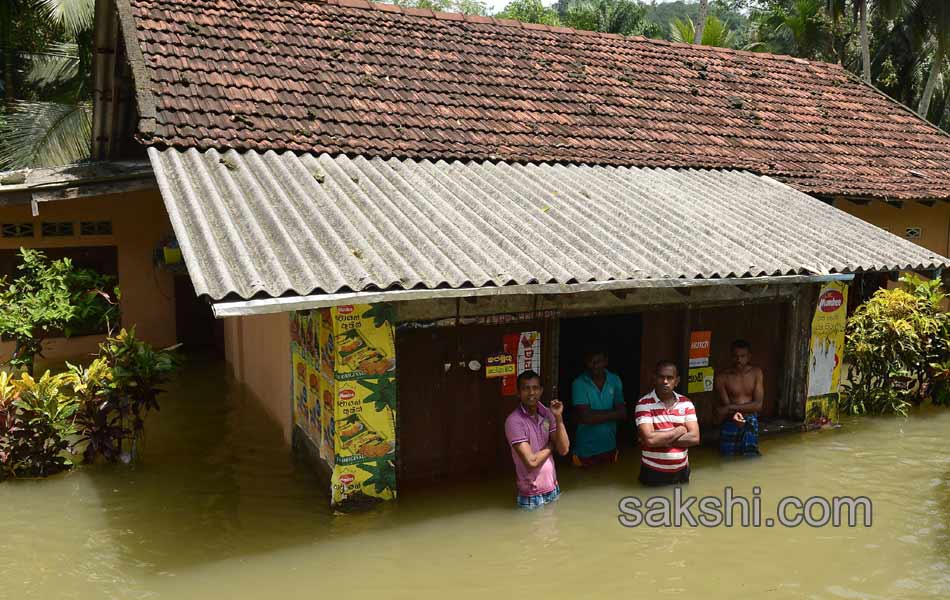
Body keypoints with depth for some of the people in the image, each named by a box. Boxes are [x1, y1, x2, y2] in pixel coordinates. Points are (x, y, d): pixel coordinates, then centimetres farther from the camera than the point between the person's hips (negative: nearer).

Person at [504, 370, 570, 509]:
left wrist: (558, 418, -14)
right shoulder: (514, 421, -19)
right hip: (532, 496, -6)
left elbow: (564, 450, -5)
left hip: (553, 489, 6)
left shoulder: (547, 413, 1)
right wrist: (550, 446, -6)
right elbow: (531, 461, -22)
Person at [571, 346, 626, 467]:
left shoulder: (615, 381, 1)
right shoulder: (579, 384, -12)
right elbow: (586, 417, -19)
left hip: (609, 447, 4)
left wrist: (596, 415, -15)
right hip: (586, 450, -4)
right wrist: (611, 413, -9)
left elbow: (622, 413, -5)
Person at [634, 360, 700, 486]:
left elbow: (694, 437, -8)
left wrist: (661, 440, -16)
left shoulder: (686, 403, 1)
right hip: (653, 473, -4)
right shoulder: (644, 404, -12)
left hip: (681, 471, 4)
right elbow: (649, 439, -24)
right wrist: (679, 431, -11)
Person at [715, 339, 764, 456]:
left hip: (750, 422, 0)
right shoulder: (723, 377, -9)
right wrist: (734, 414, -35)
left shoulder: (756, 373, -4)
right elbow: (725, 406, -11)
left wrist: (732, 407, -21)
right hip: (730, 424, 0)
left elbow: (758, 404, -11)